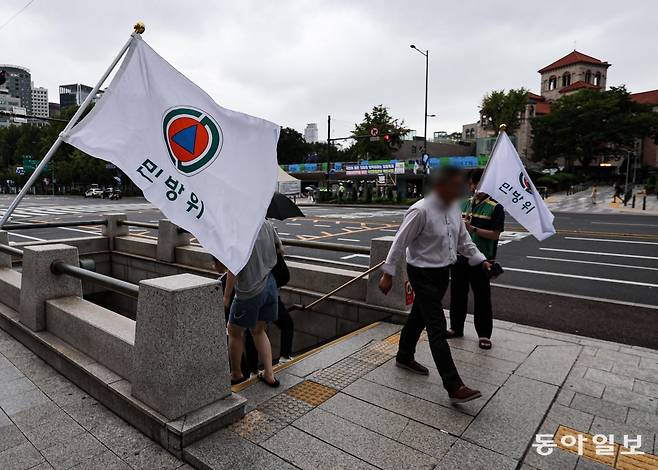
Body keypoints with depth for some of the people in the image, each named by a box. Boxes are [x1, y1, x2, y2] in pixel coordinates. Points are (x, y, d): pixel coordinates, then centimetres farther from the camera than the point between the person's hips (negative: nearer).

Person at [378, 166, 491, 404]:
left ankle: (404, 357, 42)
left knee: (419, 317, 22)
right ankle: (454, 387, -2)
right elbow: (400, 242, -17)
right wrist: (388, 273, -14)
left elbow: (463, 239, 13)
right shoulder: (420, 211, -22)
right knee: (437, 328, -7)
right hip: (423, 274, -8)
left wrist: (481, 260, 4)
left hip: (443, 272, 8)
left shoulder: (454, 208, 3)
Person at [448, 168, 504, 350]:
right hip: (459, 257, 6)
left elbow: (495, 234, -13)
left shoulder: (495, 207, -7)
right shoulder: (465, 203, 10)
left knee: (482, 298, 4)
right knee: (457, 294, 14)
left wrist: (472, 229, -23)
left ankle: (484, 334, 18)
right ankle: (456, 328, 30)